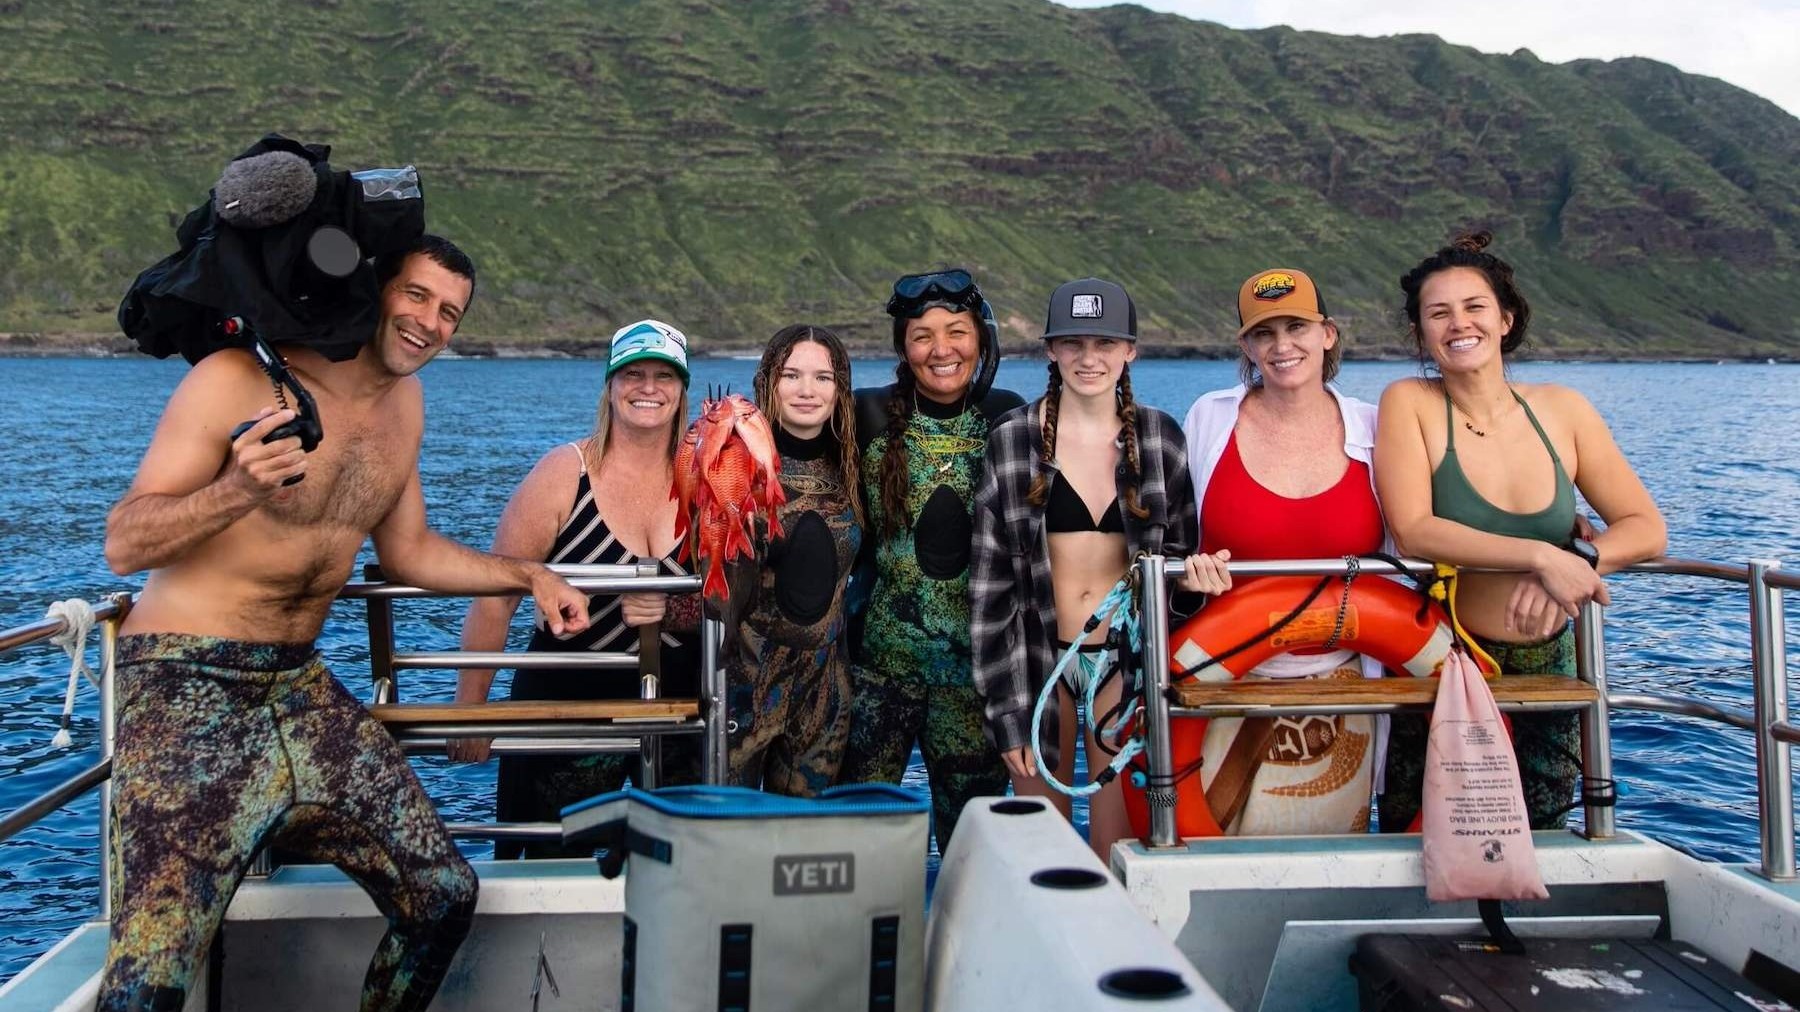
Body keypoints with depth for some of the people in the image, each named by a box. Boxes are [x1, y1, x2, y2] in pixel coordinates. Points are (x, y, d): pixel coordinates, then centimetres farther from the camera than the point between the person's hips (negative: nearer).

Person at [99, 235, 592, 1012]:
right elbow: (122, 545, -15)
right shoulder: (238, 380, -13)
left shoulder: (403, 402, 8)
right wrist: (239, 491, -32)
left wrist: (529, 577, 12)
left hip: (301, 687, 7)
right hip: (188, 687, -6)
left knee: (444, 896, 6)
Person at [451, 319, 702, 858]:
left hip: (679, 710, 2)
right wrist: (469, 713, -8)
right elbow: (495, 598, -8)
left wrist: (668, 612, -18)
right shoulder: (564, 475, -9)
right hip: (568, 705, -2)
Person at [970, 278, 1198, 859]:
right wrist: (1005, 707, -7)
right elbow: (990, 581, -4)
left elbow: (1182, 554, 14)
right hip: (1040, 656, -1)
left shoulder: (1160, 439, 3)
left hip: (1128, 659, 1)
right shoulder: (1011, 443, -3)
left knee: (1119, 852, 3)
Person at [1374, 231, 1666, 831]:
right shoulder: (1409, 404, -8)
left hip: (1546, 670, 3)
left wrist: (1578, 559, -20)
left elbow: (1647, 529, 0)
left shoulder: (1561, 409, 1)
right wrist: (1543, 556, -26)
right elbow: (1413, 532, -20)